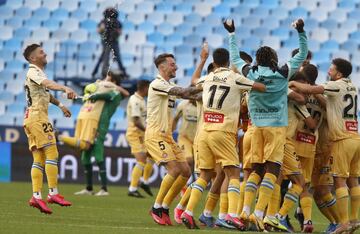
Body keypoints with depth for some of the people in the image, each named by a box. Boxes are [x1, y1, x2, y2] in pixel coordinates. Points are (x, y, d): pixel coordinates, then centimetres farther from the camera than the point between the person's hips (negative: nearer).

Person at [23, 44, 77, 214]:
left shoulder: (38, 73, 21)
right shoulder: (33, 72, -11)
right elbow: (48, 83, -32)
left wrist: (60, 105, 43)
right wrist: (65, 89, -49)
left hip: (32, 118, 10)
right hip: (37, 116, -10)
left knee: (39, 158, 6)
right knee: (51, 153, -13)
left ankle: (36, 196, 1)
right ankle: (53, 193, -16)